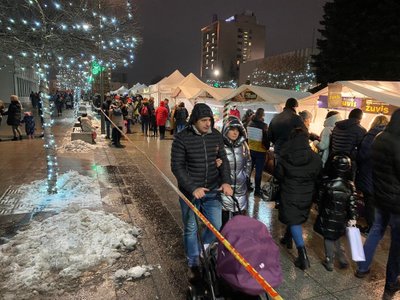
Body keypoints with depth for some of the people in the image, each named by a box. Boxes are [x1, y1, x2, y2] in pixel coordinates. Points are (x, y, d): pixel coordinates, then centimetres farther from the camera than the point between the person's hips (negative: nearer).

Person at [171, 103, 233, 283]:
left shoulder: (216, 136, -1)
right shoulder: (182, 138, -14)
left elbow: (223, 159, 5)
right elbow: (177, 166, -14)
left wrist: (226, 181, -11)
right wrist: (193, 188, -22)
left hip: (212, 190, 4)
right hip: (190, 191, -3)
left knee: (216, 226, 10)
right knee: (190, 228, 11)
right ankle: (194, 264, 32)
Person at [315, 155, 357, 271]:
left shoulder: (326, 182, -14)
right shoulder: (350, 185, -11)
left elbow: (320, 199, -3)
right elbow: (352, 204, -9)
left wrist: (320, 212, 12)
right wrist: (353, 218, -1)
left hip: (327, 217, -2)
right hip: (342, 218, 2)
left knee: (328, 239, 12)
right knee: (336, 238, 23)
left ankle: (329, 262, 20)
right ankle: (343, 259, 24)